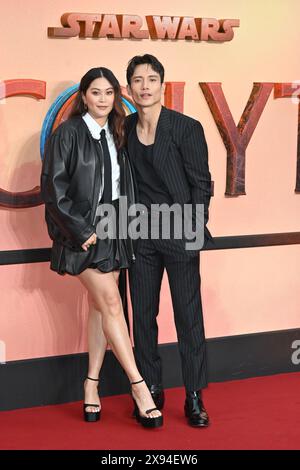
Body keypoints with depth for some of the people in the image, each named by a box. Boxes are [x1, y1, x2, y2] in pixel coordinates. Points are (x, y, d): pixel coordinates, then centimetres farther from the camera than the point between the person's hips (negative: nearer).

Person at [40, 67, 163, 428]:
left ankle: (92, 387, 16)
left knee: (100, 306, 7)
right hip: (83, 230, -6)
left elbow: (123, 186, 14)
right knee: (112, 303, -10)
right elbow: (52, 187, -11)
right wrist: (81, 231, -13)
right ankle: (139, 387, -5)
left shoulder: (116, 135, 11)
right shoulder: (69, 133, -7)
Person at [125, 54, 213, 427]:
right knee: (143, 315, 9)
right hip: (140, 238, 4)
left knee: (189, 316, 1)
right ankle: (151, 391, 22)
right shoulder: (125, 129, 4)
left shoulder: (187, 128, -7)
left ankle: (194, 396, 11)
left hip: (179, 236, -4)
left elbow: (202, 184, -5)